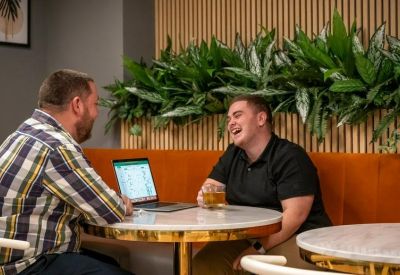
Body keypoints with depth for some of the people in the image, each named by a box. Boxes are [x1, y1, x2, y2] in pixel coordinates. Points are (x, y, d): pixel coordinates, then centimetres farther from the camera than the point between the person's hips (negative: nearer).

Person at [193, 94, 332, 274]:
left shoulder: (290, 156, -12)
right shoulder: (232, 154, 13)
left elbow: (295, 215, -19)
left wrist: (258, 248, -24)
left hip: (294, 237, -5)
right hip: (246, 237, 6)